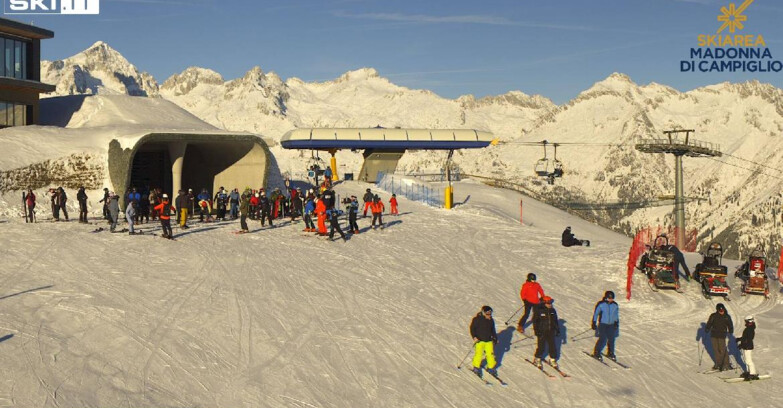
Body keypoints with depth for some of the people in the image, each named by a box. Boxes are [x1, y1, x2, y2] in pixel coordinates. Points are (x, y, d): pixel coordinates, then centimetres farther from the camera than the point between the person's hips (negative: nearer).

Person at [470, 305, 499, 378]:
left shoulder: (491, 320, 7)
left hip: (489, 340, 5)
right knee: (479, 354, -8)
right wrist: (474, 337, -16)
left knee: (490, 354, 2)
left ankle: (490, 367, 19)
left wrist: (495, 338, 17)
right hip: (479, 340, -5)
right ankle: (476, 367, 10)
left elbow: (493, 330, 19)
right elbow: (472, 328, -7)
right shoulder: (477, 319, -10)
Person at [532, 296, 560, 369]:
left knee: (552, 345, 6)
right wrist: (536, 330, -11)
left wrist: (557, 330, 14)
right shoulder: (539, 311, -9)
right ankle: (537, 359, 17)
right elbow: (535, 321, -6)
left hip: (551, 331, 4)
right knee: (541, 346, -1)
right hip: (542, 332, -4)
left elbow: (556, 321, 16)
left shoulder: (553, 311, 7)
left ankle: (553, 359, 21)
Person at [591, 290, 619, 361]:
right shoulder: (601, 304, -7)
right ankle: (596, 353, 0)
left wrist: (616, 323, 19)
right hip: (602, 324, -4)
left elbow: (616, 315, 20)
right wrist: (594, 323, -3)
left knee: (611, 339, 2)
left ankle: (610, 353, 21)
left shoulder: (615, 305, 6)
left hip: (611, 325, 4)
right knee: (603, 339, -12)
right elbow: (595, 313, -1)